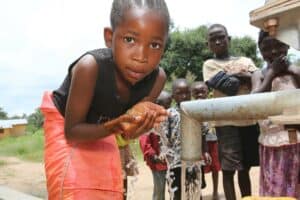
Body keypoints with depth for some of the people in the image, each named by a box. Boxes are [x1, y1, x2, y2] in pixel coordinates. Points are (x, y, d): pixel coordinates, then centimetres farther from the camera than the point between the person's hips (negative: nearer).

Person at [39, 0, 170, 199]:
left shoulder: (158, 78, -26)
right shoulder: (89, 66, -39)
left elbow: (127, 129, -12)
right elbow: (72, 131, -27)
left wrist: (138, 121, -36)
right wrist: (116, 126, -43)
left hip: (99, 127, 5)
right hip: (64, 122, -4)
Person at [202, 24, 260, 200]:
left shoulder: (245, 61, 16)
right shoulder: (210, 65, 5)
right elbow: (227, 85, -11)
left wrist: (233, 76, -9)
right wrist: (244, 77, 2)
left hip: (250, 119, 4)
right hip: (226, 122, -4)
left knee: (245, 168, 15)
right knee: (228, 169, -1)